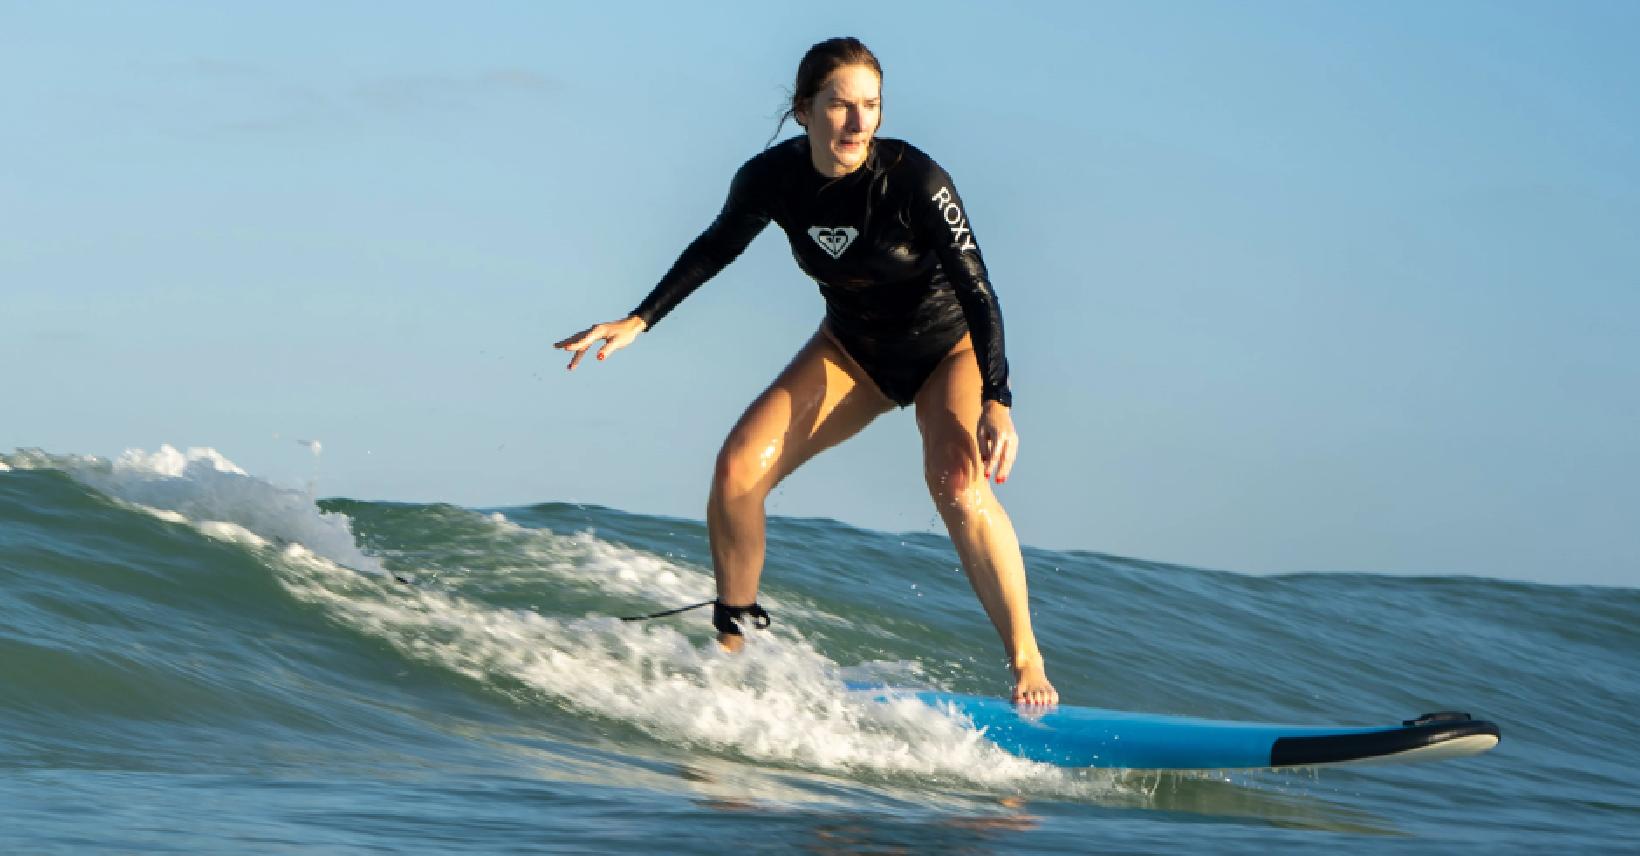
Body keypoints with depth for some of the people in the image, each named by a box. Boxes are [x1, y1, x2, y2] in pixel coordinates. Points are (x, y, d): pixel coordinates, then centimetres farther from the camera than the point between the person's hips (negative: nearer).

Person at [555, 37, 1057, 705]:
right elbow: (716, 248, 4)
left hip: (947, 346, -4)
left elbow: (977, 290, -29)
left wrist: (997, 404, -40)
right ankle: (732, 638, 8)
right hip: (853, 348, 5)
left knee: (958, 484, -31)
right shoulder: (772, 178, -16)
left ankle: (1028, 665, -22)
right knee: (738, 468, -12)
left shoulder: (916, 181, -29)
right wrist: (639, 321, 3)